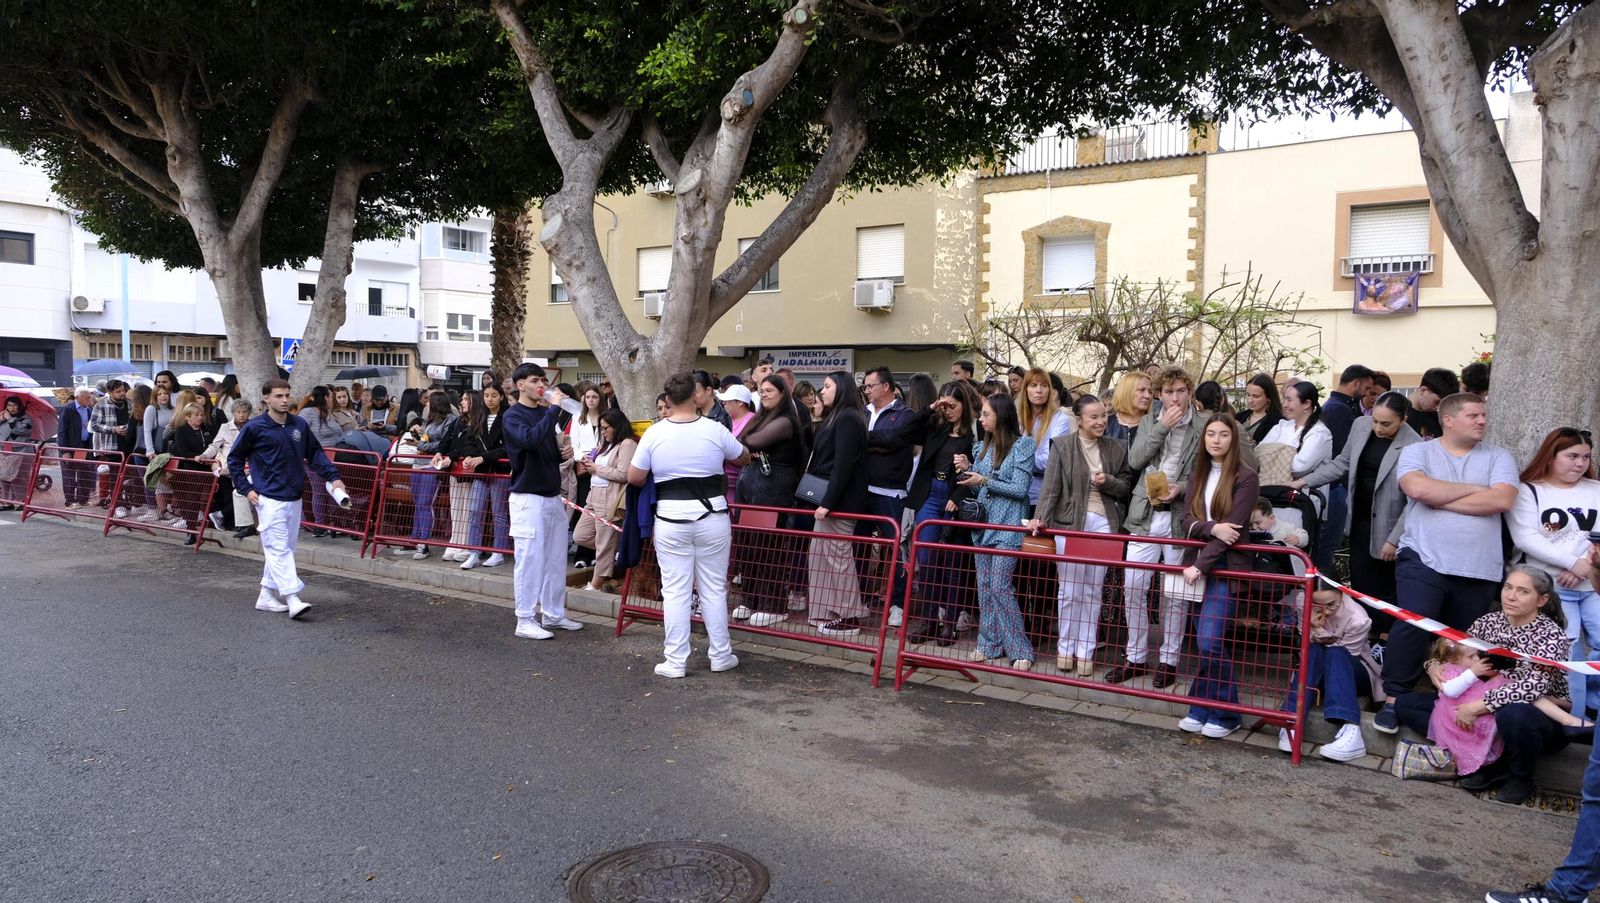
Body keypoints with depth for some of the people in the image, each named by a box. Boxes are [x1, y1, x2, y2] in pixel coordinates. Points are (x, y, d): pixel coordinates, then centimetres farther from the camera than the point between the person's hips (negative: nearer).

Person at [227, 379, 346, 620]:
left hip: (294, 498, 6)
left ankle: (267, 596, 22)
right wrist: (246, 489, -3)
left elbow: (315, 454, 14)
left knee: (285, 549, 11)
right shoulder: (255, 427, -6)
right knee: (279, 548, -9)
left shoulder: (300, 425, 5)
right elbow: (234, 459, 4)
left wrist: (333, 477, 1)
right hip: (269, 498, -6)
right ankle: (292, 599, -14)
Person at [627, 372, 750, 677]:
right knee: (714, 589, 10)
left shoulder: (654, 433, -5)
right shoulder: (715, 430, -5)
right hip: (712, 516, 0)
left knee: (675, 592, 5)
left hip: (671, 519, 0)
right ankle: (721, 656, 19)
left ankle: (675, 662, 9)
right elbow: (744, 458, 12)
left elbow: (634, 477, -2)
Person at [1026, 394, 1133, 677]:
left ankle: (1085, 651, 13)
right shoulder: (1062, 445, 0)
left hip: (1102, 523, 2)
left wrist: (1108, 481, -7)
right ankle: (1065, 648, 17)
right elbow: (1051, 486, -6)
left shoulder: (1115, 449, 9)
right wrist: (1040, 516, -18)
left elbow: (1126, 488, 13)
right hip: (1069, 522, -2)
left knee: (1093, 590, 5)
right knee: (1069, 590, 3)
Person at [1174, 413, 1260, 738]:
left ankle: (1225, 714, 3)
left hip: (1226, 566, -5)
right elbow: (1186, 522, 3)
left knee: (1210, 642, -12)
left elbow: (1231, 530, -14)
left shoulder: (1245, 478, -6)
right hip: (1197, 563, 5)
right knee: (1203, 642, 6)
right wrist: (1212, 527, -17)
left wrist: (1199, 565, -18)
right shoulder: (1197, 475, 13)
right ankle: (1201, 708, 14)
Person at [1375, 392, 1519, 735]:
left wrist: (1440, 498, -9)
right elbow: (1417, 488, -17)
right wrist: (1473, 489, -6)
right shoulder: (1418, 452, 4)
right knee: (1412, 625, -19)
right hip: (1424, 560, -3)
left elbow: (1502, 500, -9)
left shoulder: (1498, 457, 9)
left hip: (1479, 569, 3)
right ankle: (1394, 699, -5)